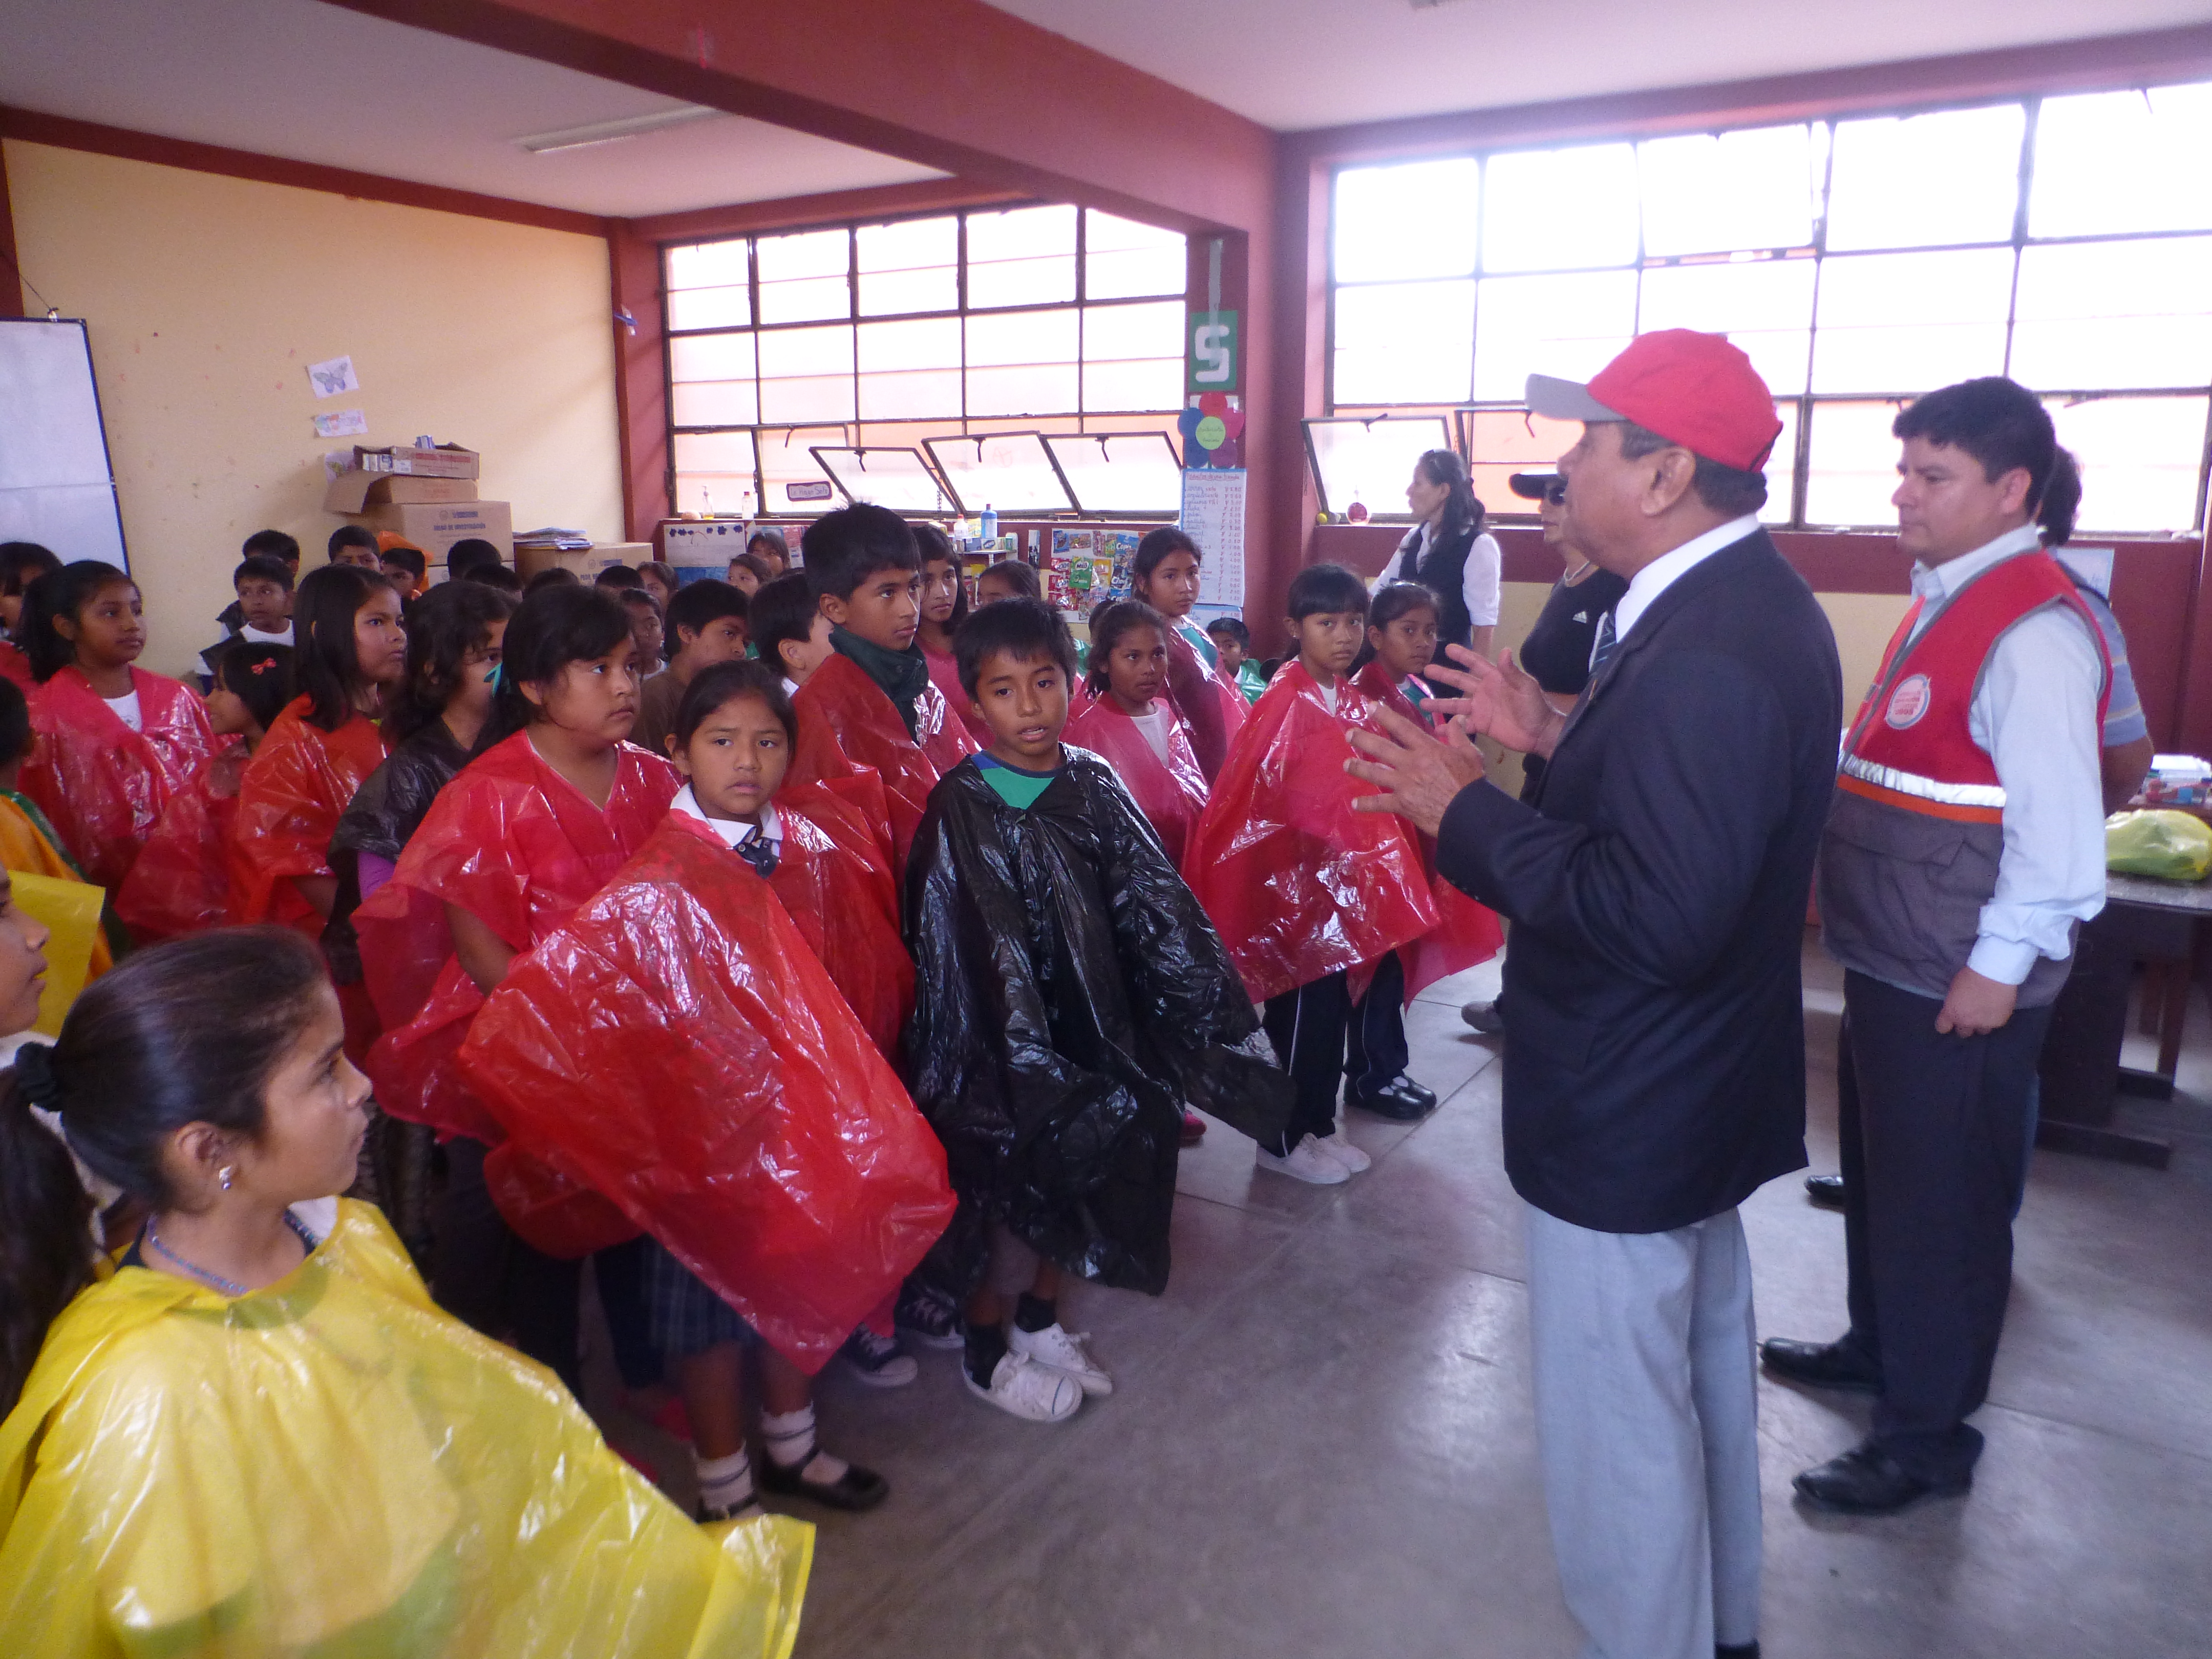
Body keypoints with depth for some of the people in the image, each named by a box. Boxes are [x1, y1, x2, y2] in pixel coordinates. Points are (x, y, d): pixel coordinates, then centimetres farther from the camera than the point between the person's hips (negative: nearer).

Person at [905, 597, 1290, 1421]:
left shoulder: (1093, 785, -1)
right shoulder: (961, 807, -15)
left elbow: (1154, 904, -3)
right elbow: (967, 951, -17)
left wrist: (1209, 1009, -10)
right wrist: (1032, 1061, -20)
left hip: (1095, 1021, 5)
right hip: (1003, 1034, -5)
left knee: (1079, 1168, 16)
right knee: (1010, 1182, 7)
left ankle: (1039, 1320, 41)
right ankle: (985, 1352, 31)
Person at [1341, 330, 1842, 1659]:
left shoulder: (1704, 651, -29)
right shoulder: (1753, 603, 4)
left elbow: (1659, 915, -32)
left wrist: (1469, 811, -24)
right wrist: (1554, 736, 4)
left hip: (1628, 1114, -11)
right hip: (1704, 1084, 11)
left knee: (1619, 1424, 8)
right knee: (1707, 1369, 27)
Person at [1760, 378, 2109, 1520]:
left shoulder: (2033, 627, -19)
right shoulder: (1943, 605, 11)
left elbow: (2058, 821, -23)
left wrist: (1998, 968, -21)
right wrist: (1836, 887, 15)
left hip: (1958, 990, -9)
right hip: (1890, 961, 9)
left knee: (1940, 1205, 5)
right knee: (1878, 1172, 23)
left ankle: (1928, 1435, 22)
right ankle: (1879, 1348, 43)